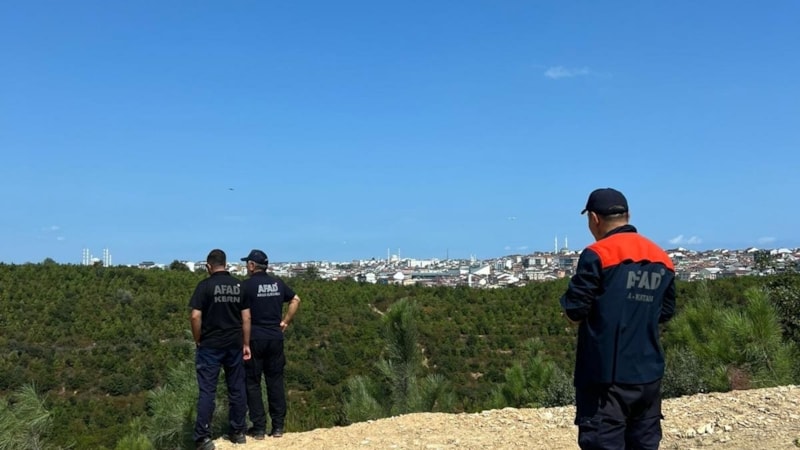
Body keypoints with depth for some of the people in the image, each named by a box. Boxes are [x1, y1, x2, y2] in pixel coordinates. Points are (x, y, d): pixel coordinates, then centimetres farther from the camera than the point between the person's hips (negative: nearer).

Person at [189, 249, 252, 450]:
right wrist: (246, 344, 9)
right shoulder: (239, 286, 4)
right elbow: (246, 317, 3)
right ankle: (238, 432, 19)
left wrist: (198, 341, 0)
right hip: (234, 345, 4)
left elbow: (196, 316, -13)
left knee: (207, 390, 0)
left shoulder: (205, 285, -8)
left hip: (210, 345, -3)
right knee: (236, 388, 11)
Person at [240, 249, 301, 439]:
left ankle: (259, 427, 7)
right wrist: (285, 322, 15)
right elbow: (296, 300, 15)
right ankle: (278, 426, 12)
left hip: (254, 338, -4)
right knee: (275, 381, 9)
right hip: (275, 337, 4)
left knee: (252, 382, 6)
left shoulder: (247, 285, -9)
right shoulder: (278, 283, 7)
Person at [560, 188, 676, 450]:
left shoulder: (597, 255, -12)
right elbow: (666, 311, 16)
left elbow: (575, 311, -13)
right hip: (648, 372, 7)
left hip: (606, 374, -7)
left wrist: (568, 302, 8)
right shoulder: (661, 259, 10)